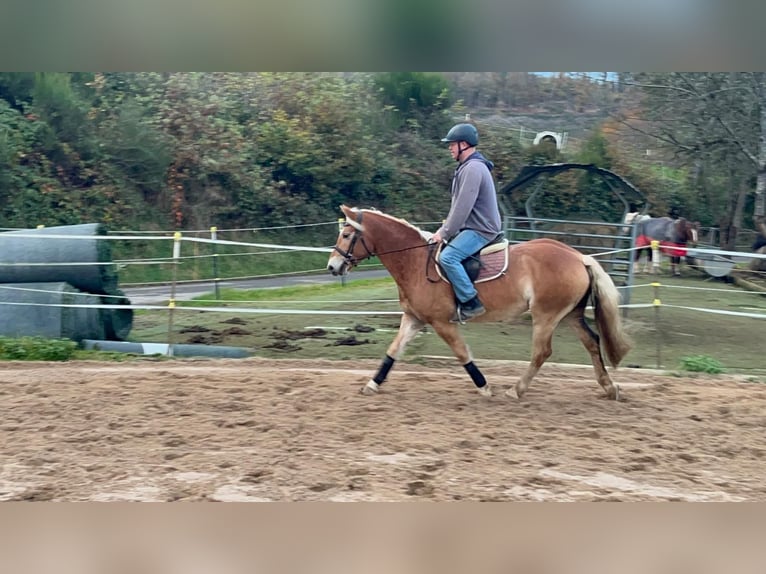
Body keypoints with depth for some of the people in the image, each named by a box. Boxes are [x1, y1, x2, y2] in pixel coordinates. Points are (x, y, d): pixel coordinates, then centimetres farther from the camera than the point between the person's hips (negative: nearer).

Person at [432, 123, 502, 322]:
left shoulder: (473, 168, -18)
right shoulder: (467, 166, 15)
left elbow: (463, 207, -23)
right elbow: (460, 204, 21)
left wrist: (444, 233, -18)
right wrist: (447, 226, 12)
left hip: (480, 230, -11)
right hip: (471, 226, 11)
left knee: (447, 257, -28)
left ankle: (471, 303, -22)